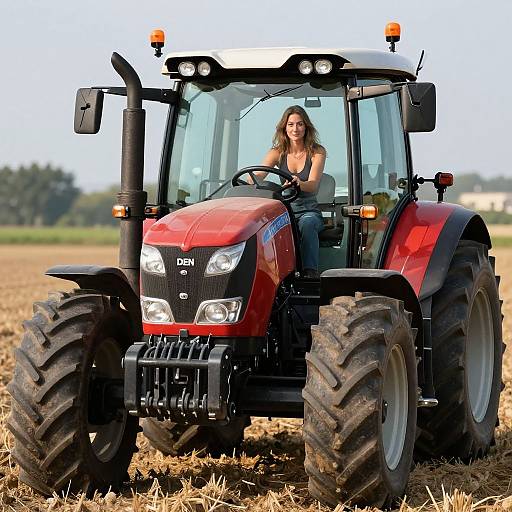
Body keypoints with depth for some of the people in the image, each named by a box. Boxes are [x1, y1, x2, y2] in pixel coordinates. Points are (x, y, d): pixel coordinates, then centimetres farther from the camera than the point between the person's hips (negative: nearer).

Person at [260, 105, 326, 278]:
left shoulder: (317, 152, -1)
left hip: (309, 210, -1)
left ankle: (310, 272, -46)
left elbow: (313, 185, -16)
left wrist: (299, 183, -41)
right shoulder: (278, 153, 6)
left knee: (307, 224, -38)